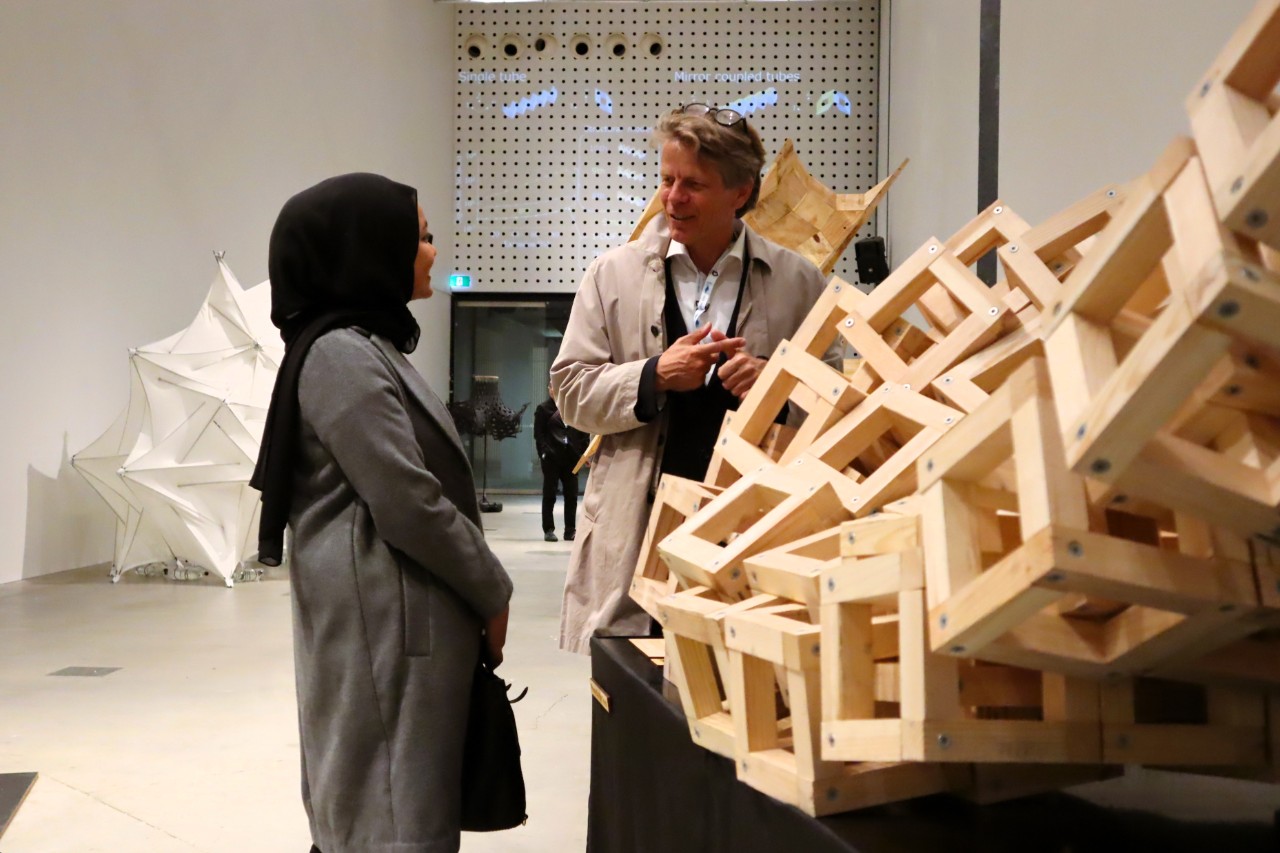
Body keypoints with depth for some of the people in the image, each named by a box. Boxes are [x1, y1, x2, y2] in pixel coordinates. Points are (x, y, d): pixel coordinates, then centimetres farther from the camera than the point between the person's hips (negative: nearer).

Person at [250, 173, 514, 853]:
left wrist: (475, 591, 17)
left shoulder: (368, 345, 16)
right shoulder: (340, 354, -15)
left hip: (406, 612, 10)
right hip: (385, 615, -10)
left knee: (382, 797, 16)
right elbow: (408, 503, -19)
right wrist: (492, 591, -8)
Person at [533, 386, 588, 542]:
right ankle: (548, 530, 7)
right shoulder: (543, 408, 4)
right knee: (549, 495, 2)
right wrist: (544, 453, -14)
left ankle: (570, 530, 10)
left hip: (571, 457, 3)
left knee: (571, 495, 3)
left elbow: (583, 433, 13)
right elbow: (538, 434, -2)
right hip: (551, 458, -3)